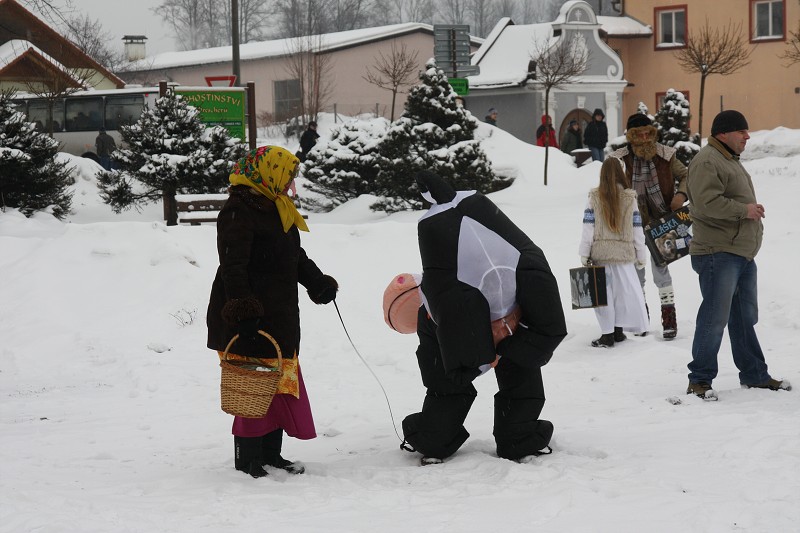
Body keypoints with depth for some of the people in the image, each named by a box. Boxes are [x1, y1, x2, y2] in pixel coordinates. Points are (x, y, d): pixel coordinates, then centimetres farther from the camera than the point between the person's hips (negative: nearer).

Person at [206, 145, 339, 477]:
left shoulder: (276, 208, 17)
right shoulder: (239, 211, -14)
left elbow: (296, 257, 26)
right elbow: (233, 267, -22)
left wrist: (318, 283, 11)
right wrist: (243, 312, -28)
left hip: (278, 317, 10)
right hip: (249, 319, -10)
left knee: (281, 384, 14)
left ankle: (270, 455, 24)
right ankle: (248, 463, 0)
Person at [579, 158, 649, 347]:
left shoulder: (595, 198, -3)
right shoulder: (630, 199, 1)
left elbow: (588, 228, -4)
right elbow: (637, 230, 5)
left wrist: (584, 254, 1)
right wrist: (641, 256, 12)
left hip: (600, 253, -1)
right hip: (624, 254, 1)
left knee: (603, 292, 3)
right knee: (624, 291, 11)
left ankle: (607, 334, 3)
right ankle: (618, 330, 17)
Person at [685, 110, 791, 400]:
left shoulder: (731, 160, 21)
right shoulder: (707, 162, -13)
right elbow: (706, 202, -25)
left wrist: (753, 211, 15)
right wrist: (744, 210, -18)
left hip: (742, 254, 10)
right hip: (718, 254, -10)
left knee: (745, 318, 16)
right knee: (715, 318, -8)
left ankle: (754, 375, 25)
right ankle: (700, 380, -1)